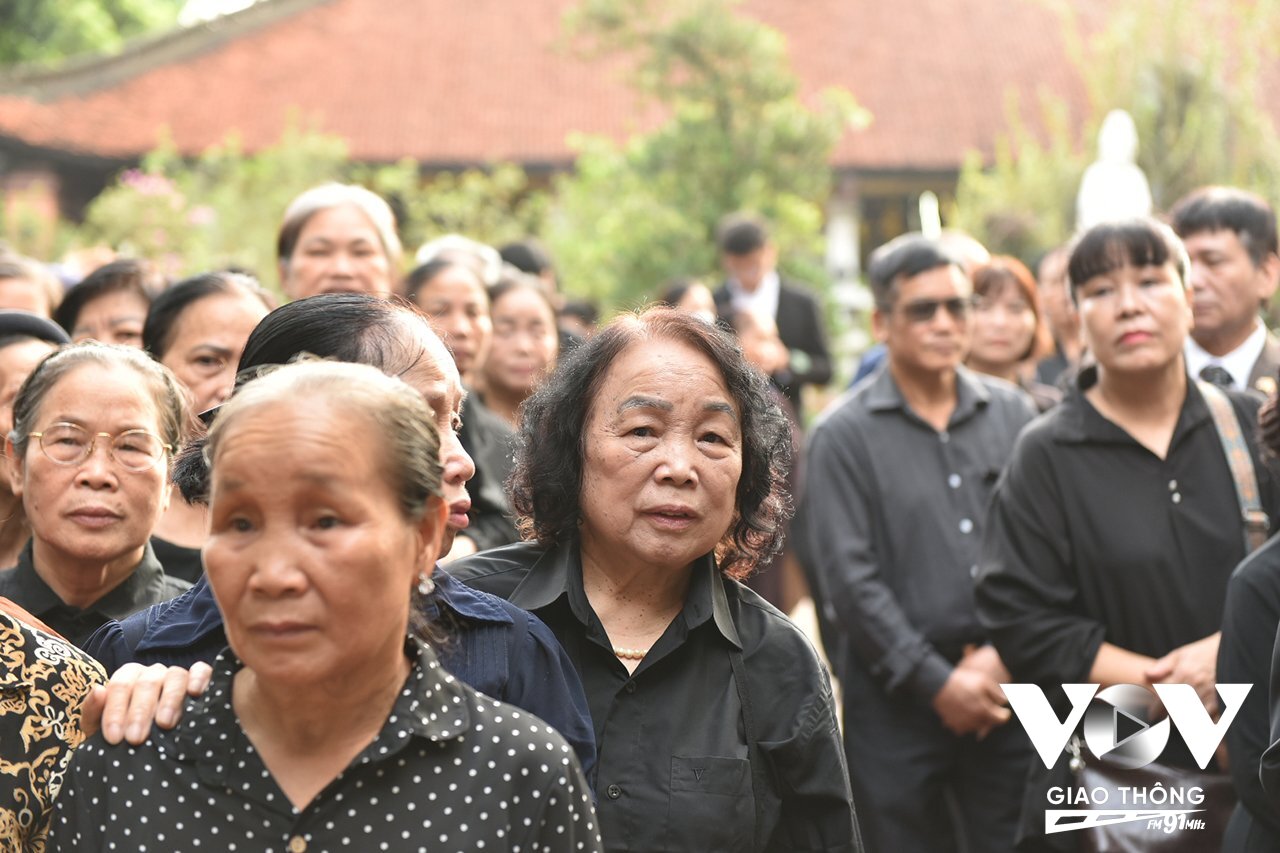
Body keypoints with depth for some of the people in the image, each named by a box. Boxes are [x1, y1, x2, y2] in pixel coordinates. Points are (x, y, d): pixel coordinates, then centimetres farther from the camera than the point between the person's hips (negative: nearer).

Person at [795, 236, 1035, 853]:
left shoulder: (1011, 414, 7)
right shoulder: (843, 435, -2)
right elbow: (849, 579, -7)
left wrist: (1005, 654, -7)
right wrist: (936, 682, -10)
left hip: (1005, 687, 2)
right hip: (896, 698, -2)